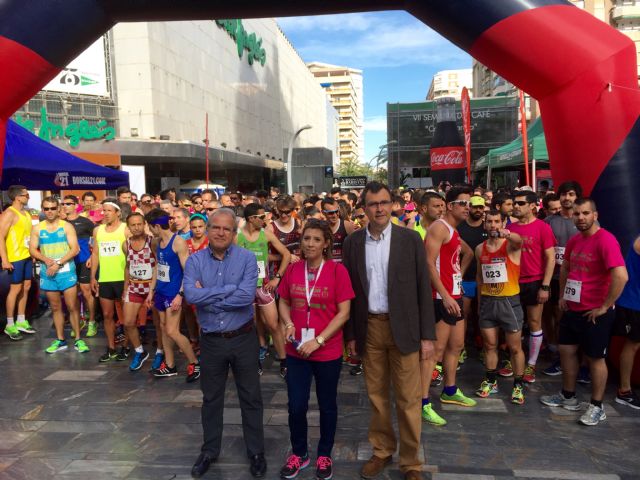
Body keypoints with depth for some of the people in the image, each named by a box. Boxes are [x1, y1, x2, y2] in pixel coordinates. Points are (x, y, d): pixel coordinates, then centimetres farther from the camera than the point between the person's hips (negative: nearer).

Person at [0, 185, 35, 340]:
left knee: (26, 287, 11)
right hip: (15, 257, -8)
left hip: (27, 256, 8)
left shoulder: (26, 213, 13)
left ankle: (21, 321, 22)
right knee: (16, 288, -2)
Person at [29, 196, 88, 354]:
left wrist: (58, 263, -17)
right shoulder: (37, 229, 6)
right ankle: (60, 340, 21)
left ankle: (78, 340, 7)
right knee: (56, 308, 11)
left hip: (66, 272, -3)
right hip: (47, 273, 3)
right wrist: (46, 259, -15)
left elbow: (75, 249, -9)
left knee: (72, 307, -2)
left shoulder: (67, 226, -2)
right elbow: (32, 250, 3)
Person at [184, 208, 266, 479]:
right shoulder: (195, 261, -4)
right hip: (211, 340, 2)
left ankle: (256, 452, 31)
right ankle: (210, 451, 39)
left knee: (250, 398, 12)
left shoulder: (247, 259, -10)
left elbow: (247, 296, -24)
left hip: (243, 339, -2)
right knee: (211, 399, 19)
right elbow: (191, 295, -21)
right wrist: (230, 288, -21)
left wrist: (208, 298, -17)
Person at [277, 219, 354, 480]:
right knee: (296, 406, 9)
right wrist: (288, 323, -9)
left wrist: (318, 341, -17)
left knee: (327, 405, 14)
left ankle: (324, 455, 35)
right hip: (296, 351, 3)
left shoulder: (337, 270, -11)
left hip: (328, 351, -2)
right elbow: (284, 303, 12)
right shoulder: (293, 269, 0)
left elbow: (343, 313, -12)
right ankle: (299, 453, 34)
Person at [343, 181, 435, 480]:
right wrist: (350, 335, 5)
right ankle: (382, 452, 33)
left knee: (408, 399, 5)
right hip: (368, 328, 2)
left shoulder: (410, 239, -3)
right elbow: (350, 290, 5)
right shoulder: (353, 242, 2)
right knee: (376, 396, 14)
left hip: (403, 328, -2)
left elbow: (423, 288, -2)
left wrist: (427, 335, -4)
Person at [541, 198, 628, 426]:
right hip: (573, 309, 8)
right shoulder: (574, 240, 6)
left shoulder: (605, 239, -19)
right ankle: (568, 396, 32)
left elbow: (621, 276, -28)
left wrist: (604, 307, -21)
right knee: (566, 350, 15)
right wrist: (563, 295, 15)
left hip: (595, 313, -8)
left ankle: (597, 407, 22)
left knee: (595, 358, 5)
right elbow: (565, 267, 22)